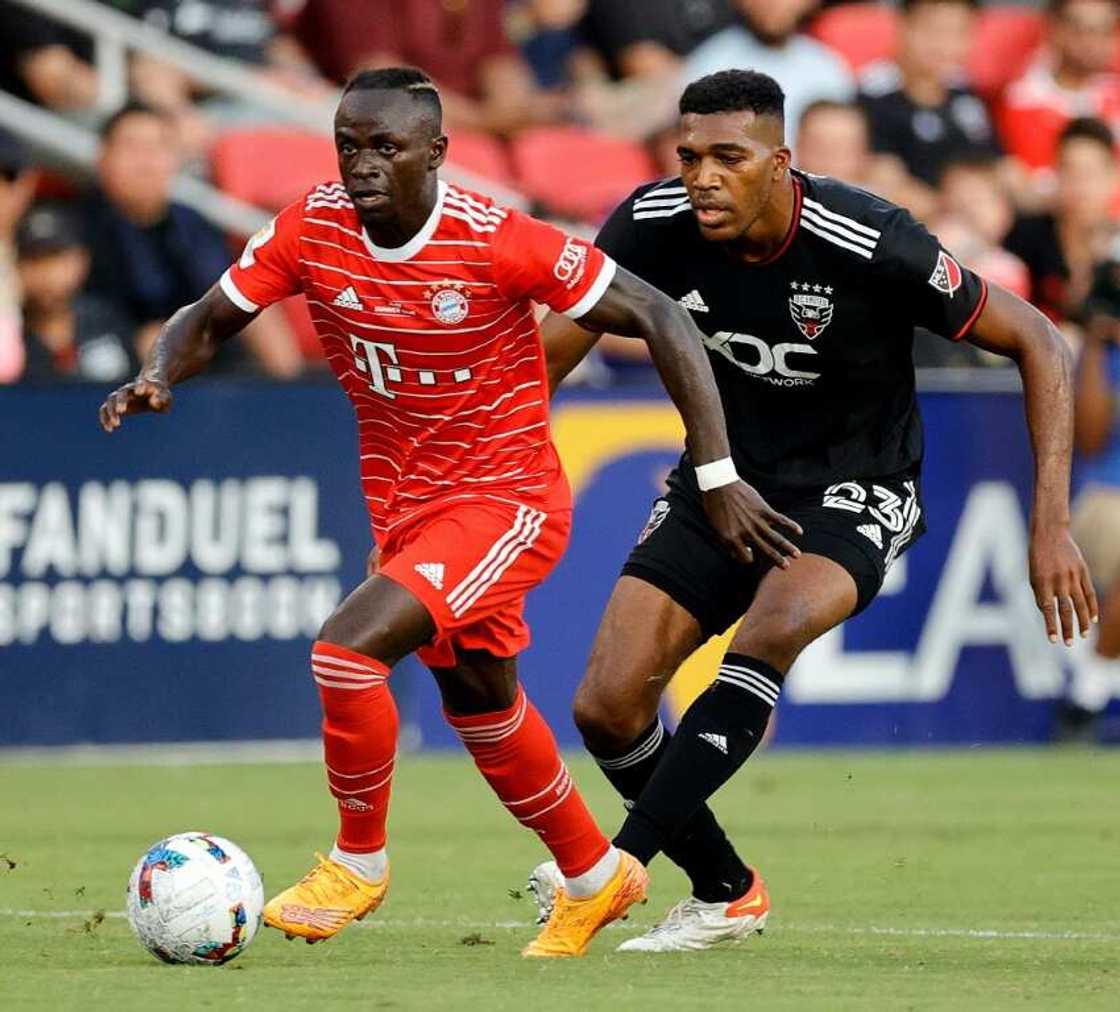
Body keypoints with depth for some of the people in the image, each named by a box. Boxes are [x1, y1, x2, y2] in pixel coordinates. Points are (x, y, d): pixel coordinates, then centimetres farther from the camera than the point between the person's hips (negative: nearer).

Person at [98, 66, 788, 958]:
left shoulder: (498, 242, -24)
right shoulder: (311, 232, -10)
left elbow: (662, 322, -18)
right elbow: (208, 321, 3)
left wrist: (719, 477, -20)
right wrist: (159, 377, -22)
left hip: (508, 500, -7)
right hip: (404, 505, 7)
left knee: (346, 648, -23)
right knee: (477, 700, 22)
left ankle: (360, 860, 0)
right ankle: (597, 877, 45)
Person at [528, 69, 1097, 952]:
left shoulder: (871, 244, -26)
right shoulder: (654, 224, -15)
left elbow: (1040, 345, -17)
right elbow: (551, 352, -1)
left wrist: (1052, 524, -22)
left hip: (855, 490, -5)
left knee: (773, 630, -35)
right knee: (607, 706, -7)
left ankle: (621, 866, -36)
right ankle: (727, 894, 16)